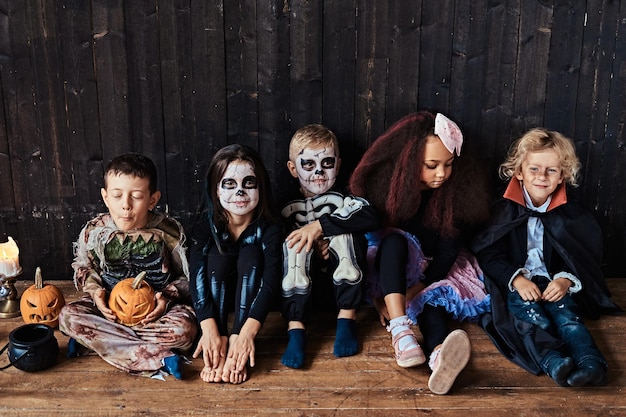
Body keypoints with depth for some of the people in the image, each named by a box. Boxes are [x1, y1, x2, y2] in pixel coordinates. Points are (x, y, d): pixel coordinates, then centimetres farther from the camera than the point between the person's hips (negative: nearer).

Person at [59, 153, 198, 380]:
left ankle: (93, 338, -20)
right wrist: (95, 291, -10)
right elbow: (83, 268, 9)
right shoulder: (94, 232, -9)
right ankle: (158, 359, -31)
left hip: (156, 308, -2)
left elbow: (188, 276, -3)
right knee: (68, 316, -25)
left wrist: (168, 296, -21)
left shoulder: (169, 232, -14)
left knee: (184, 328, -33)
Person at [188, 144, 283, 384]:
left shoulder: (269, 228, -23)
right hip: (216, 297, 1)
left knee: (250, 254, -28)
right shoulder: (206, 227, -19)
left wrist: (247, 332, -46)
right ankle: (218, 347, -33)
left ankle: (237, 348, -36)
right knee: (217, 255, -27)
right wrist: (209, 329, -44)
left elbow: (271, 282, -33)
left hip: (252, 296, 0)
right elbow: (197, 277, -30)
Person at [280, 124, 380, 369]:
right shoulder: (288, 209, 2)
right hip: (304, 282, 1)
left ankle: (347, 319, -23)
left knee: (344, 234, -25)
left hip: (342, 282, -1)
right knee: (294, 245, -25)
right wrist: (312, 244, -21)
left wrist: (320, 225, -29)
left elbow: (371, 217, -23)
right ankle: (296, 329, -35)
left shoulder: (343, 200, -3)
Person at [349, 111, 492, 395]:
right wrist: (380, 296, -17)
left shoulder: (462, 188, -16)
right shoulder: (384, 183, -16)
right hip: (393, 270, 1)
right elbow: (368, 239, -11)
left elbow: (449, 251, -15)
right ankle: (401, 331, -49)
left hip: (436, 273, 0)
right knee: (394, 241, -32)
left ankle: (440, 355, -66)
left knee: (431, 299, -33)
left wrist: (413, 292, -24)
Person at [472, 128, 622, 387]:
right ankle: (554, 362, -51)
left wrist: (566, 280, -13)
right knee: (531, 315, -31)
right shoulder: (504, 211, 2)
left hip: (553, 285, 2)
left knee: (566, 313, -27)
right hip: (513, 285, -2)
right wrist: (516, 278, -21)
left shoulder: (569, 215, 10)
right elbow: (488, 255, -5)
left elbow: (581, 258, 9)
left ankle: (591, 364, -47)